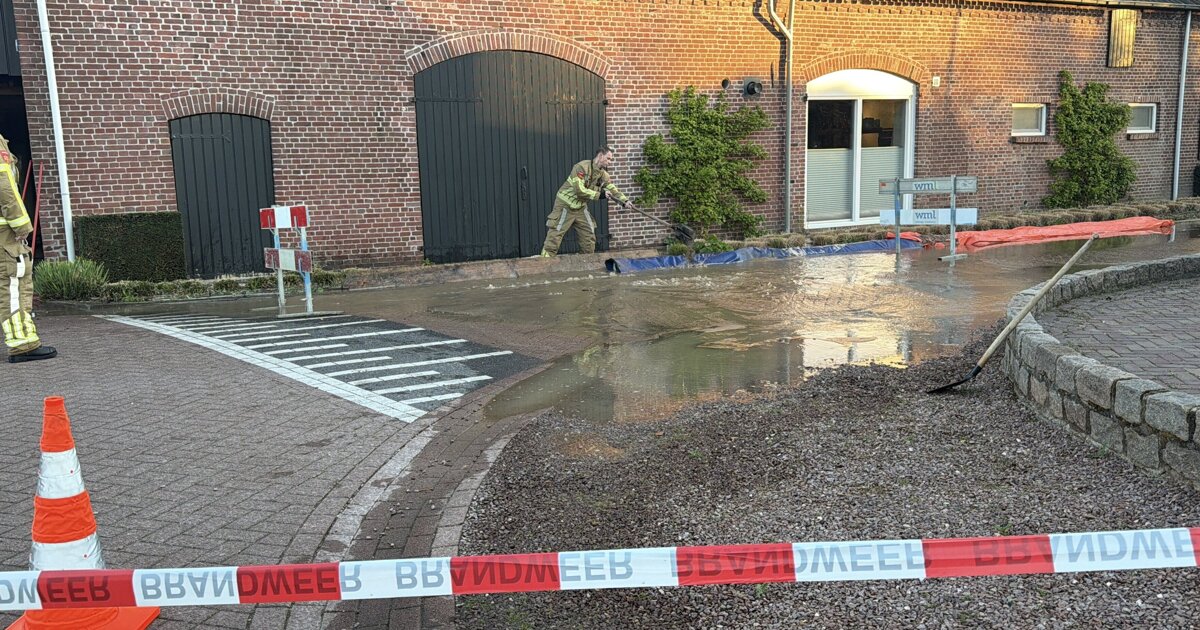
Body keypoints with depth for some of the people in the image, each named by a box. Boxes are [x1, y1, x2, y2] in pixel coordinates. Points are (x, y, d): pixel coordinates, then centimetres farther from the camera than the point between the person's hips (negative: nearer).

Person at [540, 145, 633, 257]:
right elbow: (580, 191, -30)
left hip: (581, 207, 8)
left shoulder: (603, 174, 1)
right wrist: (600, 194, -25)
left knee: (589, 237, 8)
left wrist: (624, 201, -11)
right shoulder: (582, 167, -23)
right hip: (565, 206, -8)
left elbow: (613, 190, 5)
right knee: (554, 236, -8)